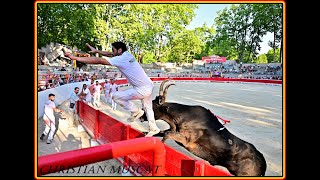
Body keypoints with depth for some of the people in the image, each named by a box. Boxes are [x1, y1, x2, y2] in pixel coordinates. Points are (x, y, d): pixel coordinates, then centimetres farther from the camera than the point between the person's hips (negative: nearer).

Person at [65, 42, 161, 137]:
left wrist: (75, 58, -18)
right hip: (149, 86, 9)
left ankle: (136, 111, 7)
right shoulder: (127, 54, 6)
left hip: (142, 90, -9)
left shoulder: (120, 59, -18)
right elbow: (110, 54, 21)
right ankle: (153, 129, 39)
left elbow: (98, 60, -20)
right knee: (147, 108, 25)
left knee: (115, 96, -3)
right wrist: (96, 51, 20)